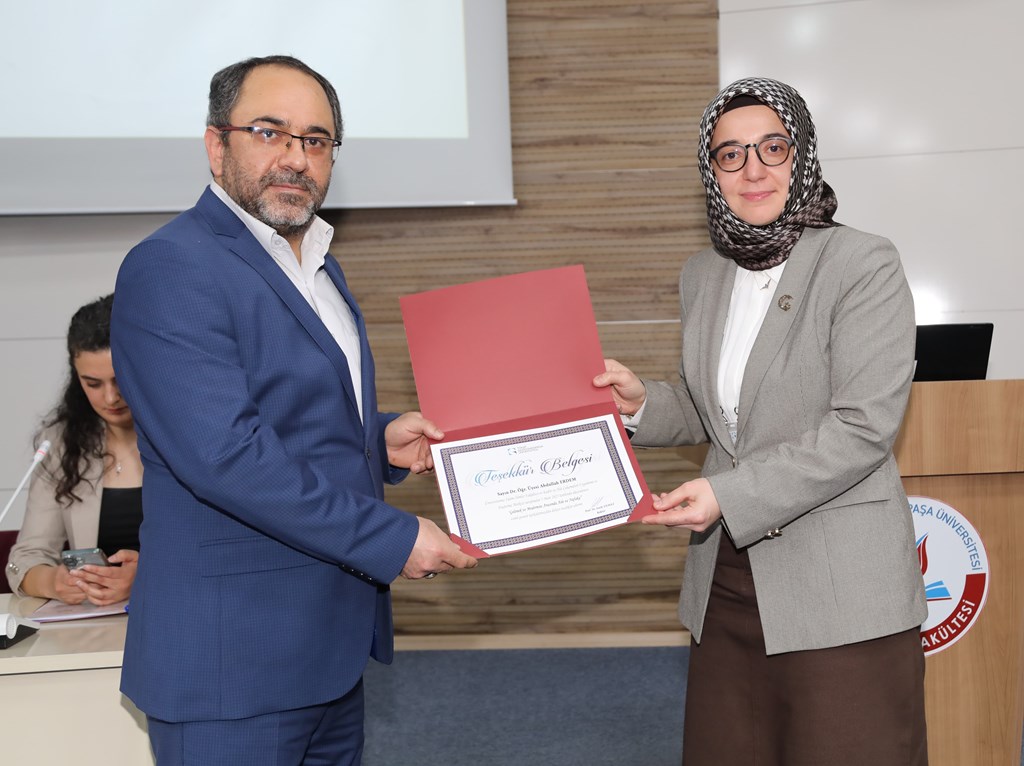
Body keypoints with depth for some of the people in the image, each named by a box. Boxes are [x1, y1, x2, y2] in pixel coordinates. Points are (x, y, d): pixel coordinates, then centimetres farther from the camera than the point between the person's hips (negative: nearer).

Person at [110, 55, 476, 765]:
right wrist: (394, 539, -22)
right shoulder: (170, 268, -17)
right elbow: (224, 453, -26)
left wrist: (379, 438, 3)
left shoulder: (316, 263, 14)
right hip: (233, 655, -9)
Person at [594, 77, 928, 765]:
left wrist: (729, 493, -20)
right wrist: (642, 403, 0)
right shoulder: (703, 276, 10)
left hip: (838, 589, -6)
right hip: (727, 580, 6)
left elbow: (863, 429, -17)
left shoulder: (864, 265, -10)